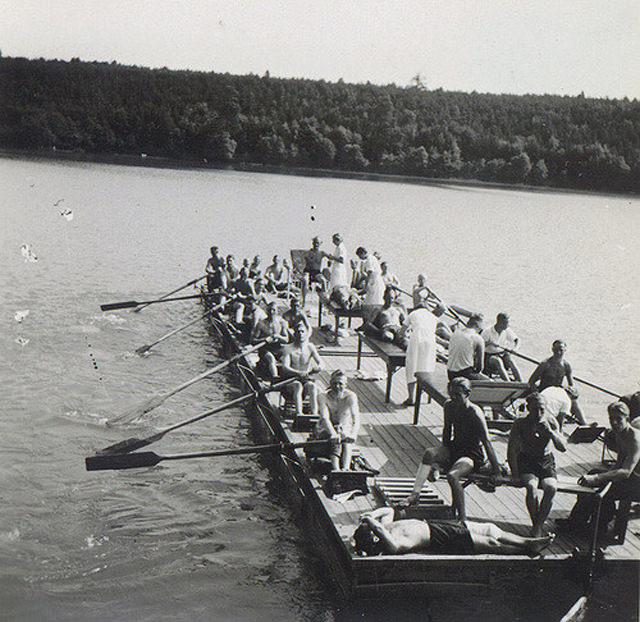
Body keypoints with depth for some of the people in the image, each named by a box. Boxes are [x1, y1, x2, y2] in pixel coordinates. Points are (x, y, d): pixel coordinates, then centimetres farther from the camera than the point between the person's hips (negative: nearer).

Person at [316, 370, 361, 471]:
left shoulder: (351, 396, -9)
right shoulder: (323, 397, -11)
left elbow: (356, 417, -18)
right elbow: (325, 418, -25)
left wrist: (353, 434, -37)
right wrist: (334, 434, -42)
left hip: (345, 430, 1)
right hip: (326, 430, -1)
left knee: (347, 441, -31)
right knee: (336, 442, -32)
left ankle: (345, 468, -53)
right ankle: (335, 469, -54)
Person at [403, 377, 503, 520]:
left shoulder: (475, 413, -20)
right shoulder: (449, 406, -1)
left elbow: (487, 443, -20)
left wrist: (496, 469, -19)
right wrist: (443, 456, 15)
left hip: (473, 455, -6)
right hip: (454, 448, 6)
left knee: (452, 476, -32)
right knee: (429, 453, -23)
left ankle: (462, 518, -25)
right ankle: (415, 494, -24)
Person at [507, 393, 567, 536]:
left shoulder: (550, 421, 0)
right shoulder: (520, 424, -7)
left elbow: (563, 448, -4)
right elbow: (511, 450, -9)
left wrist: (550, 432, -20)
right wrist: (515, 474, -16)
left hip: (547, 461, 2)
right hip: (526, 461, -2)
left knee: (551, 488, -28)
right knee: (531, 487, -32)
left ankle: (539, 524, -12)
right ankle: (536, 524, -12)